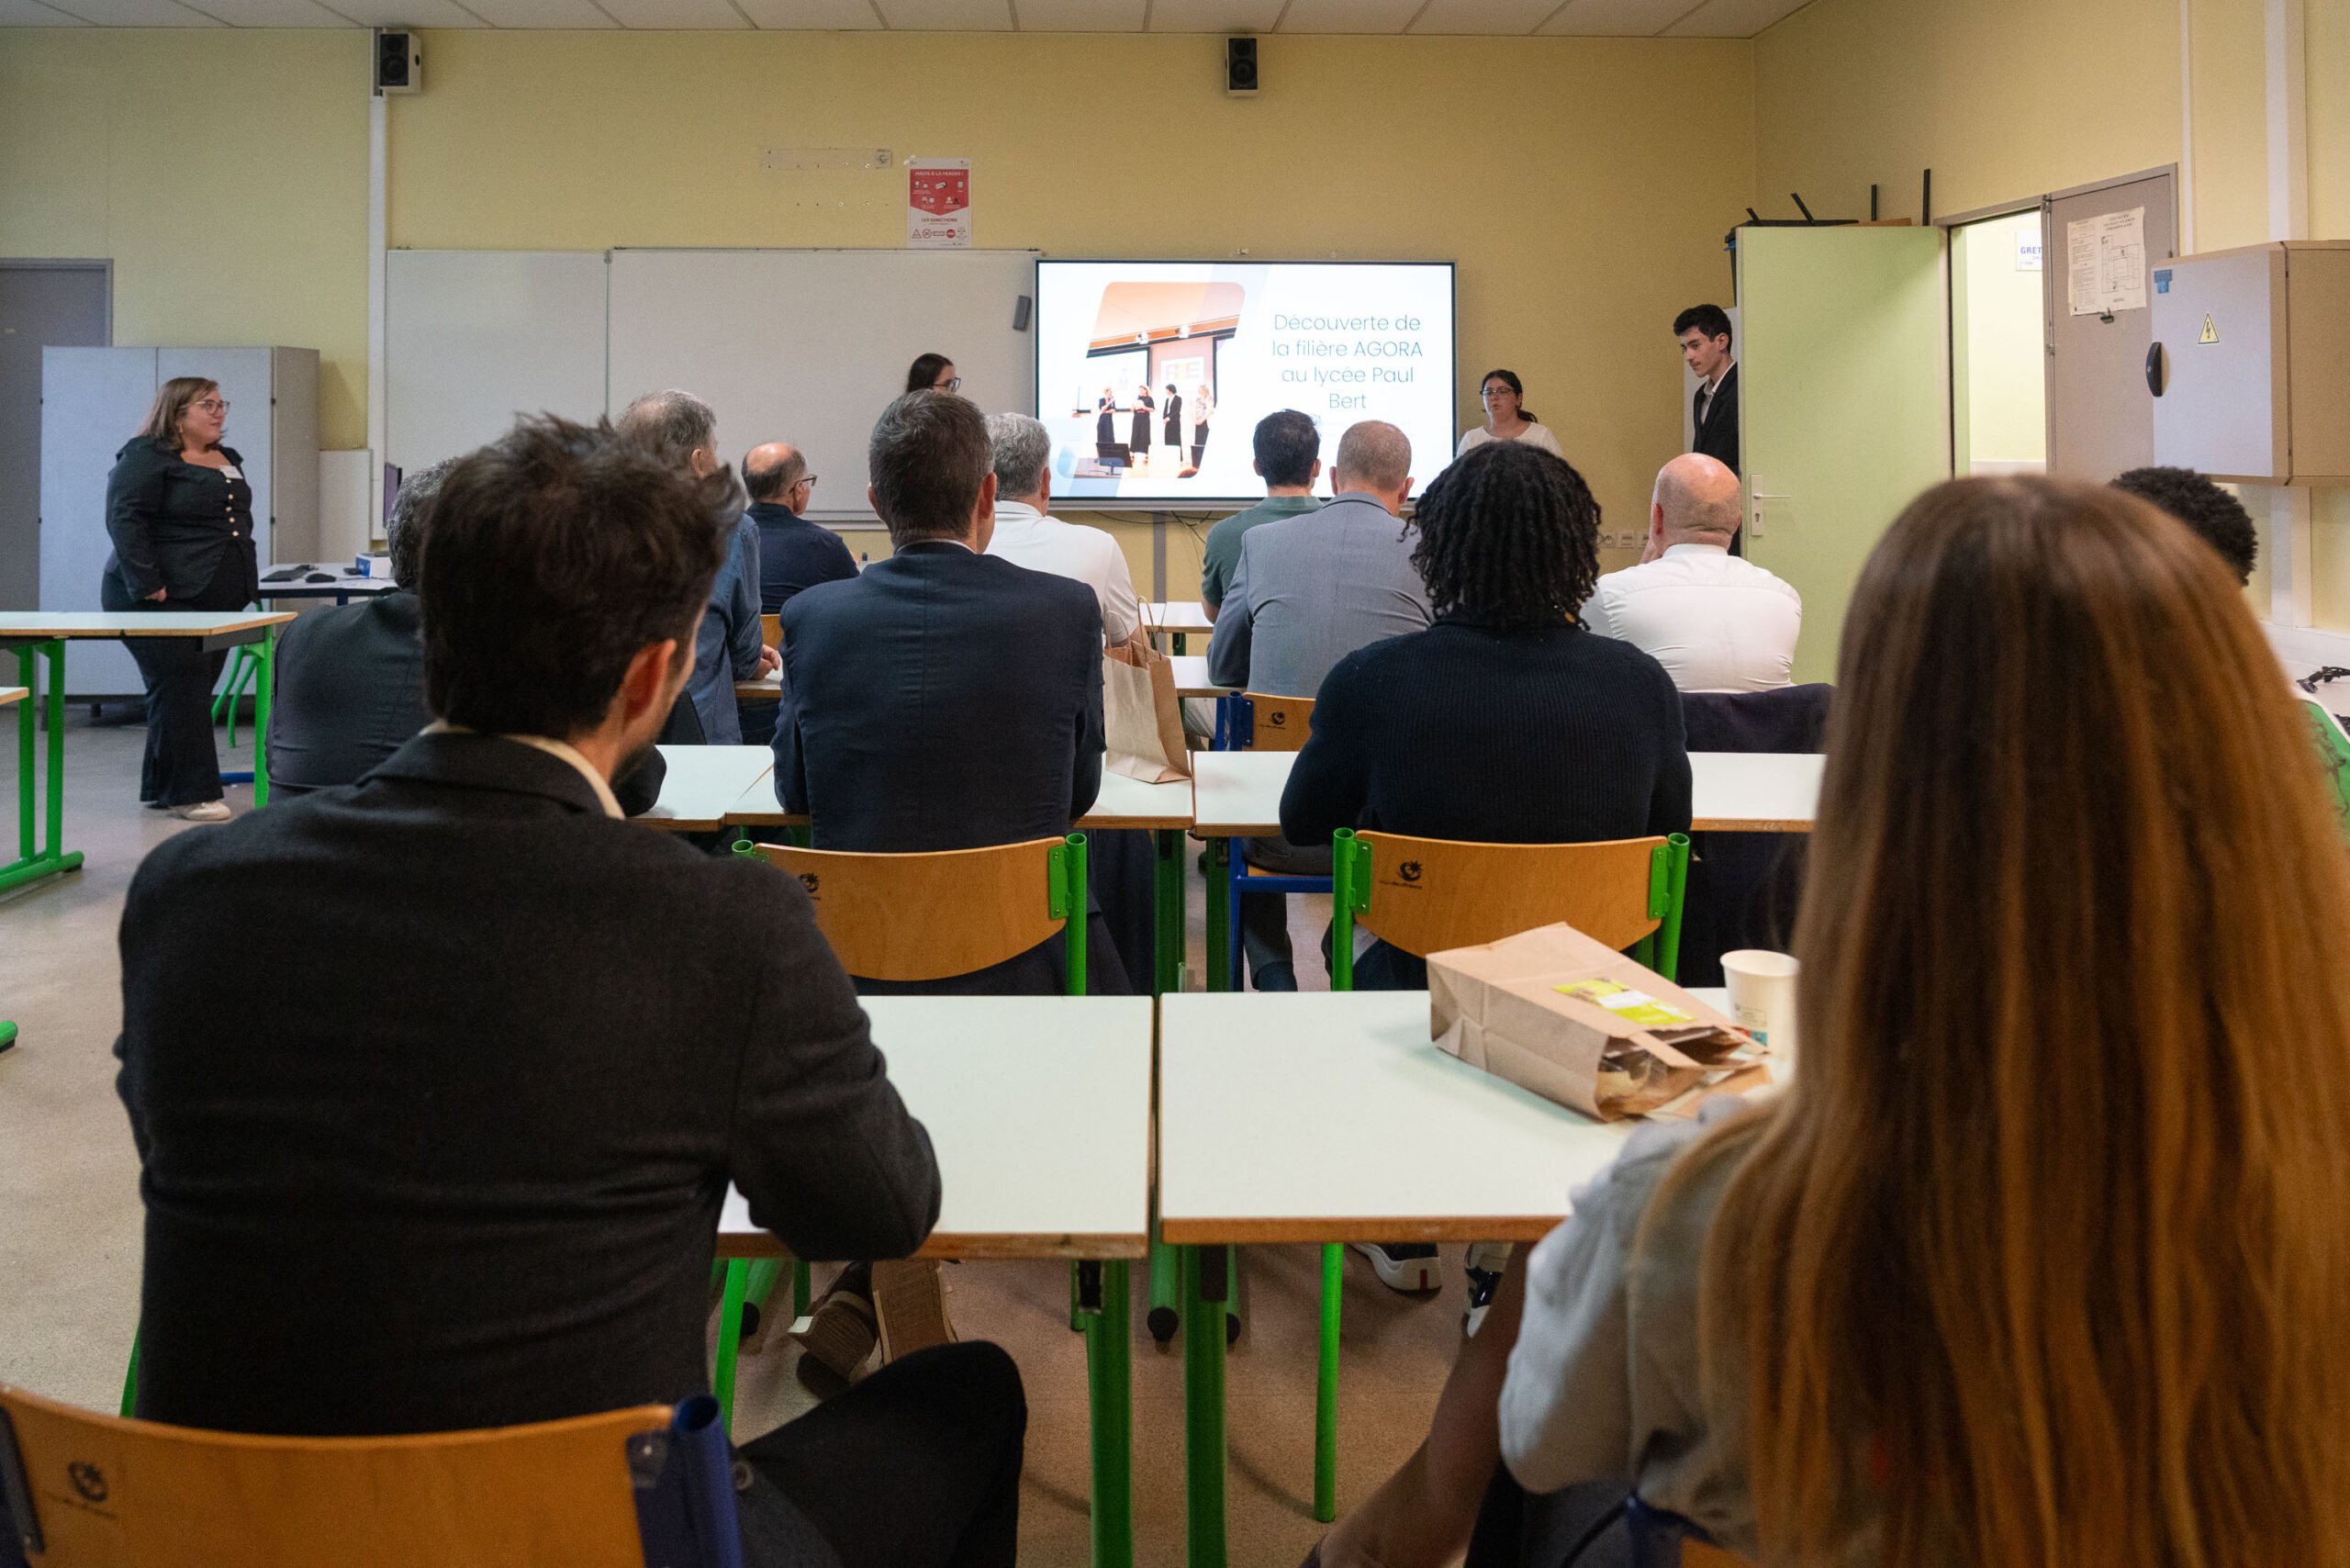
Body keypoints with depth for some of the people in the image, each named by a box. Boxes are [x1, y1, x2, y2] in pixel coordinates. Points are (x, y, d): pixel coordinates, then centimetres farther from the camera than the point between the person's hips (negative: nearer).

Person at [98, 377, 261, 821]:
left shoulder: (228, 461, 18)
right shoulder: (145, 456, -7)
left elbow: (238, 524, 29)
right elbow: (126, 521, -16)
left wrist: (244, 580, 19)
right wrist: (148, 585, -23)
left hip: (218, 601, 8)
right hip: (164, 600, -8)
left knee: (194, 692, 9)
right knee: (180, 688, -12)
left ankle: (162, 787, 17)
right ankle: (190, 793, -10)